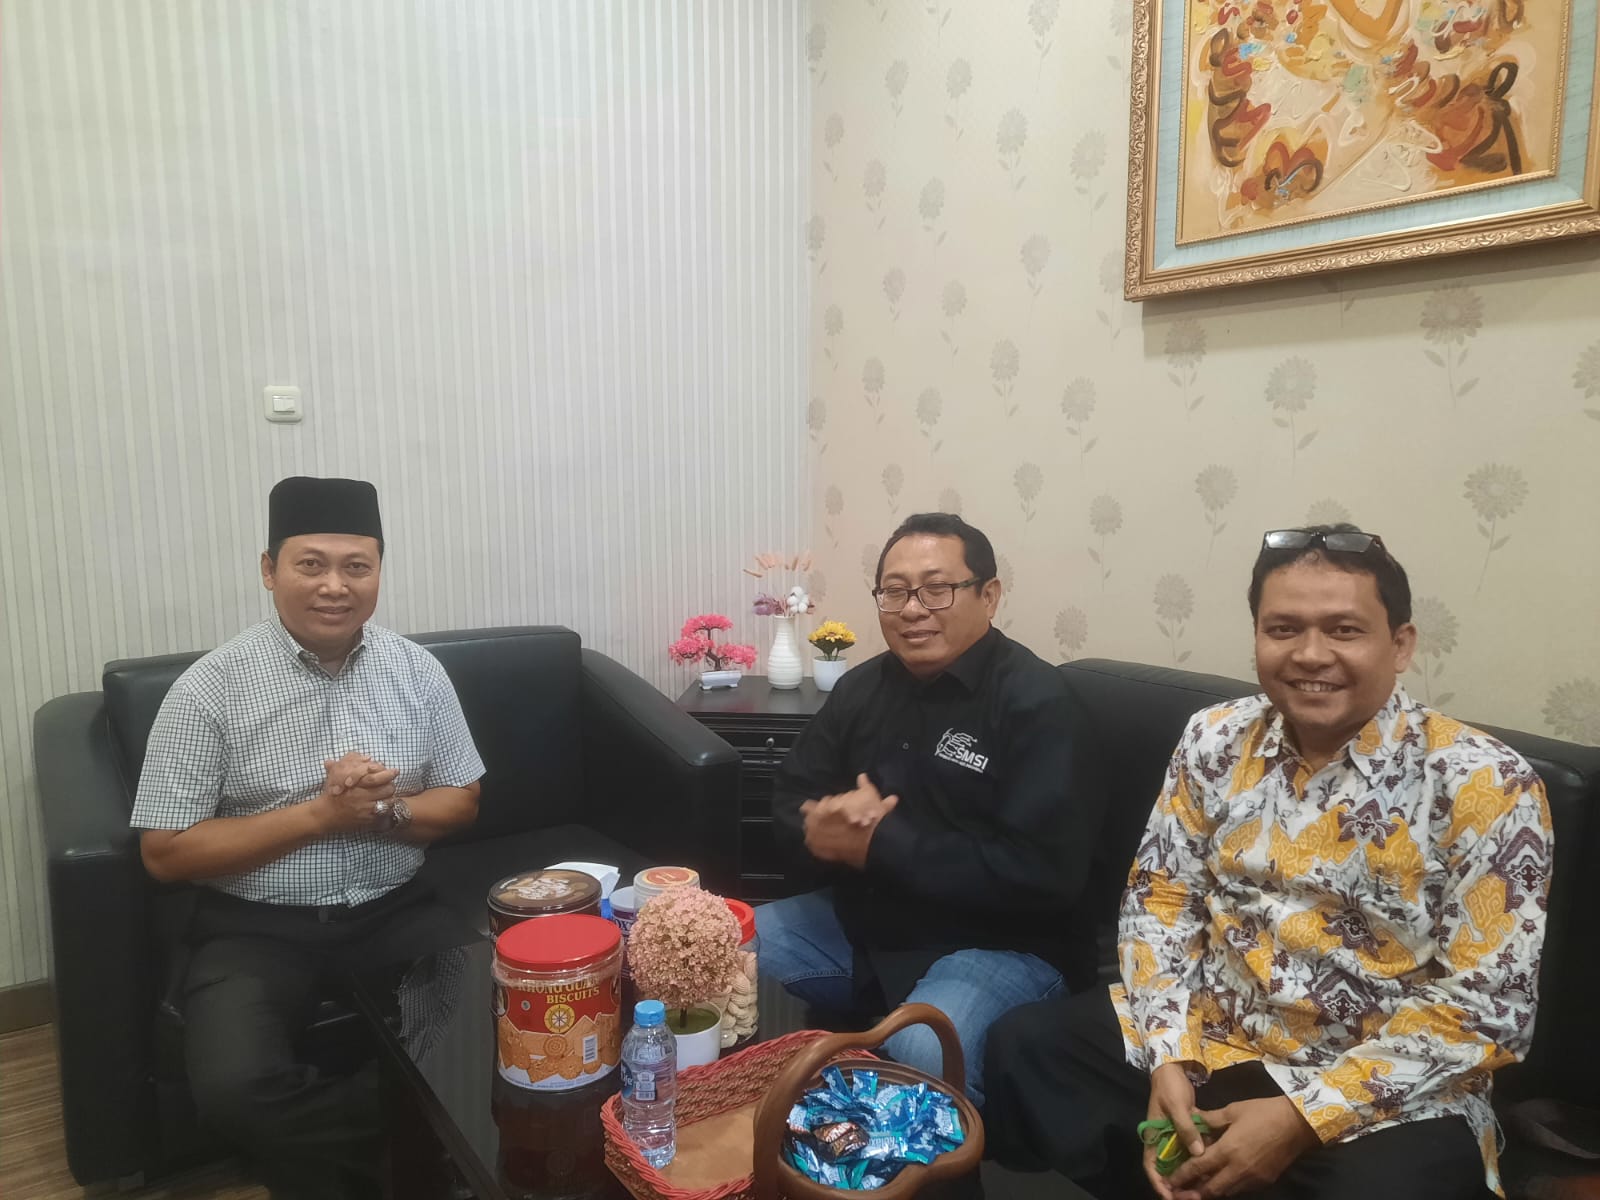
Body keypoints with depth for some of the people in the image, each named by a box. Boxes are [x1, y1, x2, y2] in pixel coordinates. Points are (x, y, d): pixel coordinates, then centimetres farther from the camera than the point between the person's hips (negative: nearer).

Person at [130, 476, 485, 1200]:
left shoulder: (417, 672, -2)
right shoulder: (210, 689, -10)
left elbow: (462, 803, 5)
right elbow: (166, 853, -10)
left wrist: (383, 811, -17)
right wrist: (321, 814, -19)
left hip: (392, 912, 3)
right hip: (256, 927, -2)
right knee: (233, 1089, -27)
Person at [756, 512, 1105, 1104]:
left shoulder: (1037, 702, -15)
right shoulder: (863, 686, 6)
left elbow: (1042, 874, -24)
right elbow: (789, 804, 9)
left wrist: (877, 845, -22)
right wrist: (827, 824, -17)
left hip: (995, 944, -6)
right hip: (859, 923, 7)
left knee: (923, 1054, -33)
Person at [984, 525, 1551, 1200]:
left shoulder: (1485, 786, -13)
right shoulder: (1216, 739, -2)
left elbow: (1487, 1006, -15)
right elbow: (1160, 894, 3)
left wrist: (1301, 1118, -19)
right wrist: (1166, 1057, -11)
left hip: (1381, 1096, -3)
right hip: (1205, 1040, 4)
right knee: (1022, 1050, -9)